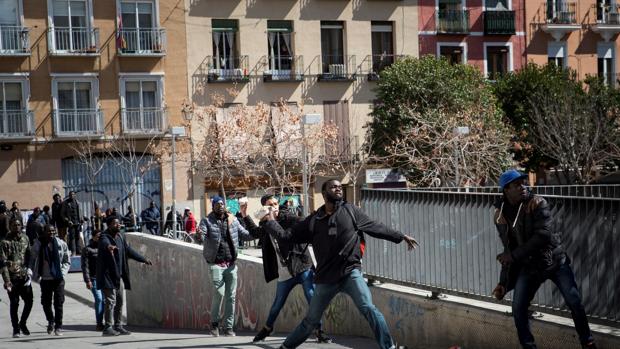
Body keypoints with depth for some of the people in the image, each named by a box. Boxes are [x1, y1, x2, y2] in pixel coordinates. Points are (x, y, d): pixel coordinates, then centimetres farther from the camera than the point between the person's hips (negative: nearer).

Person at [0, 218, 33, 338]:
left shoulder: (25, 239, 8)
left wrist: (29, 270, 4)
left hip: (24, 276, 4)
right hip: (12, 278, -3)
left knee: (29, 301, -1)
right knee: (14, 303, 2)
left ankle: (22, 323, 21)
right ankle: (16, 329, 12)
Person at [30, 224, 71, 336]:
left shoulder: (61, 244, -1)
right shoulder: (38, 245, -3)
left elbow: (67, 261, 7)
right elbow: (33, 262, 4)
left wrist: (63, 273, -5)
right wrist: (36, 276, -5)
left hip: (58, 278, 0)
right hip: (45, 279, 0)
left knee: (59, 303, -3)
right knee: (46, 303, 6)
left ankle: (58, 327, 7)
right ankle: (51, 321, 33)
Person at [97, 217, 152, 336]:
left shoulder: (120, 237, 14)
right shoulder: (104, 237, -12)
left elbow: (129, 250, 25)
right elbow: (104, 243, -37)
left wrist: (143, 259, 31)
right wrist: (108, 246, -61)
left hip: (119, 276, 8)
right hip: (108, 276, -8)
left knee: (119, 301, 11)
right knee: (110, 301, -12)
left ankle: (118, 326, 20)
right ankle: (107, 327, -9)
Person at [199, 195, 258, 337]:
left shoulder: (233, 220, 9)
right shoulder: (207, 221, -1)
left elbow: (245, 234, 11)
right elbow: (202, 235, -13)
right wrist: (199, 235, -37)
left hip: (231, 263, 4)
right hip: (216, 264, -4)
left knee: (231, 296, 4)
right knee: (219, 292, -14)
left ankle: (228, 327, 14)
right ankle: (214, 322, 9)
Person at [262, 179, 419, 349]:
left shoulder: (351, 211, 2)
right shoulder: (313, 220, 3)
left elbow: (377, 228, 9)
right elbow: (287, 235, 5)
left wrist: (402, 236, 11)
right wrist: (270, 222, 0)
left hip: (351, 273, -1)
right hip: (326, 278, 1)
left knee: (368, 309, -23)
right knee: (311, 321, 12)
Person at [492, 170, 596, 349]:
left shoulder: (537, 204, -13)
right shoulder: (500, 215, 0)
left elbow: (543, 235, -25)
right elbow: (509, 249, 9)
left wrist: (514, 255, -26)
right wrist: (504, 282, 5)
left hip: (555, 261, -3)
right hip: (529, 267, 3)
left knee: (574, 302, -6)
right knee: (518, 309, -6)